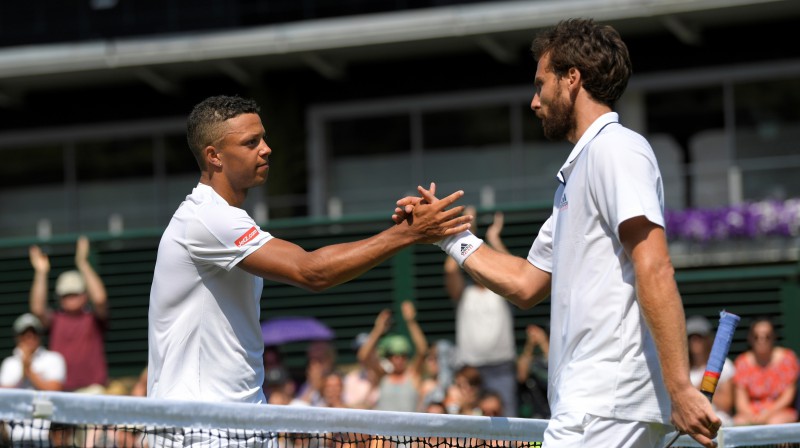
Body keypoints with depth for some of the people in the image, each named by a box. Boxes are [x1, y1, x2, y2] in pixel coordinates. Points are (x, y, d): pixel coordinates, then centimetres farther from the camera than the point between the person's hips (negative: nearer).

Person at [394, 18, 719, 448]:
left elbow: (655, 270, -17)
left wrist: (679, 388, -24)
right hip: (584, 407, 9)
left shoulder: (616, 148, -7)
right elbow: (527, 284, 29)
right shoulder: (574, 174, 24)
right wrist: (447, 233, 28)